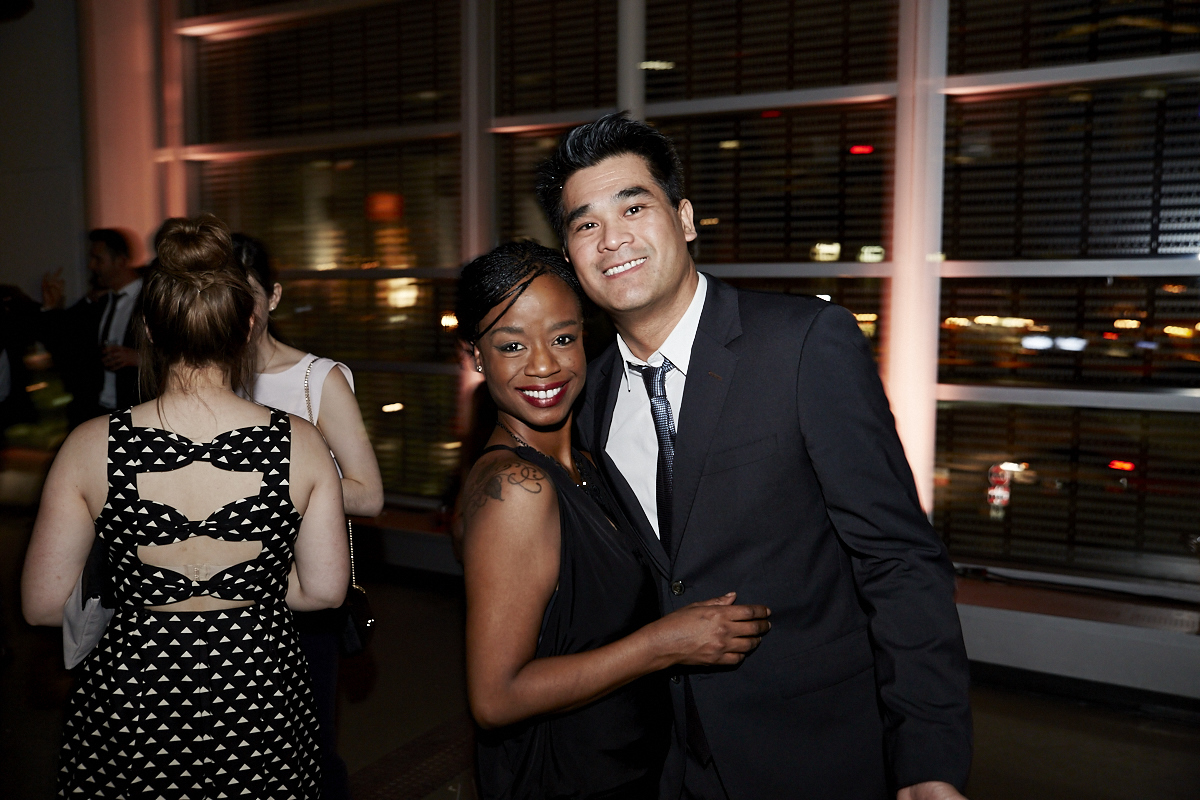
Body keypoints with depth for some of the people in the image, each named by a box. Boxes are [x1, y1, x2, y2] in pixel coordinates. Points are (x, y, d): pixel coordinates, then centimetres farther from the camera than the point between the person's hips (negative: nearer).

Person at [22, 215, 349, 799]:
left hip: (128, 706, 0)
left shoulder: (91, 448, -14)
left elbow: (44, 605, -6)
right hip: (259, 706, 1)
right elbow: (325, 589, -6)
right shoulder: (301, 444, -14)